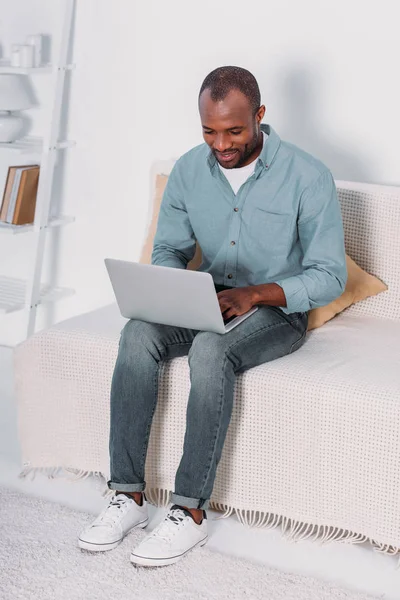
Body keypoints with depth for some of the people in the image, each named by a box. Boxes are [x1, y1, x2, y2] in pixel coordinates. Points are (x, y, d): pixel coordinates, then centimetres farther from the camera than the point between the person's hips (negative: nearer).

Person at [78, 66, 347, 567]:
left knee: (210, 348, -36)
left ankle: (191, 511, -26)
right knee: (138, 333, -26)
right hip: (206, 302, 5)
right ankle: (129, 495, -19)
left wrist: (256, 294, -28)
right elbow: (167, 250, 10)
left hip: (278, 310, -4)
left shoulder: (307, 176, -14)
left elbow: (330, 276, -14)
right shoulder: (188, 170, 0)